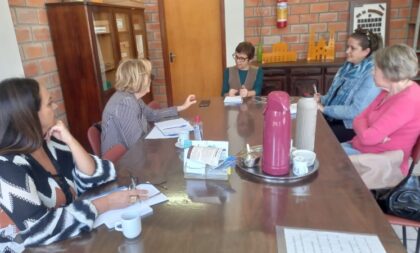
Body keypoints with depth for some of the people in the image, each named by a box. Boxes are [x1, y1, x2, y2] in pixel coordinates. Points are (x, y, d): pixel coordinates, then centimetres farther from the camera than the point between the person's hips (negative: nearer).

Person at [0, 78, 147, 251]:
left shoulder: (49, 143, -2)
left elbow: (93, 178, -5)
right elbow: (37, 230, -28)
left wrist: (69, 140, -16)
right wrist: (106, 203, -25)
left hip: (69, 242, 5)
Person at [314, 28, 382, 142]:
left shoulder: (372, 75, -17)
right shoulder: (348, 67, 8)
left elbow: (356, 111, -24)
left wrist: (325, 109, -21)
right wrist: (322, 99, -4)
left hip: (352, 125, -7)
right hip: (333, 117, 7)